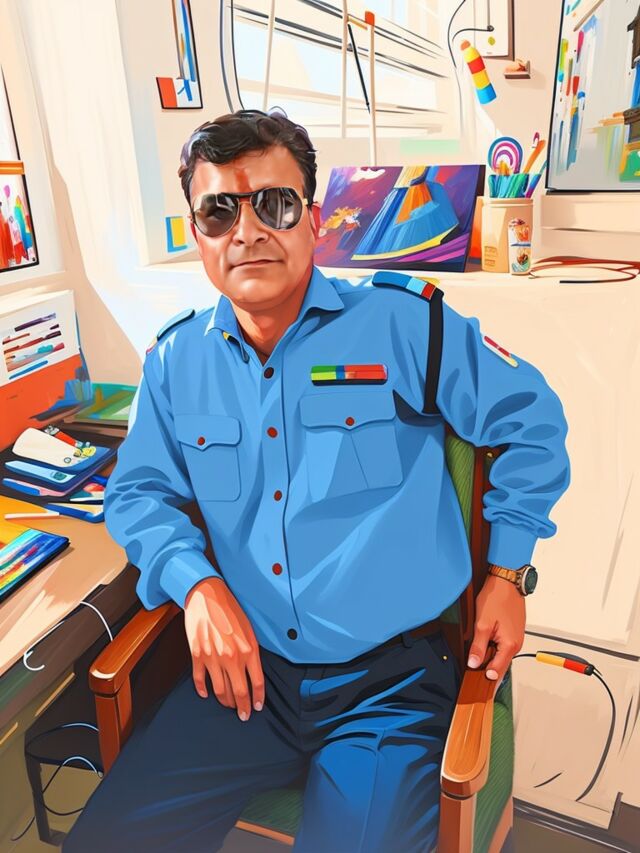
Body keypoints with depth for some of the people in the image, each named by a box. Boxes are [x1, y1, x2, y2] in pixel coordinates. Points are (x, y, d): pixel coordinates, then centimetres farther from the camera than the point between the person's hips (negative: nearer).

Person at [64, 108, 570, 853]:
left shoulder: (402, 323, -9)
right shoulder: (176, 359, 3)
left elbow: (531, 420, 0)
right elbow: (139, 491, 9)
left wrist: (506, 573, -1)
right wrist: (197, 583, -9)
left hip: (391, 680, -2)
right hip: (246, 668, 3)